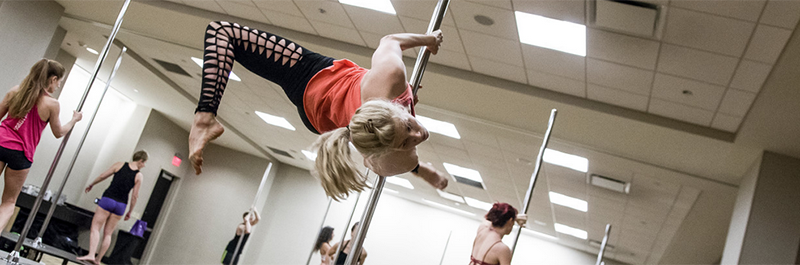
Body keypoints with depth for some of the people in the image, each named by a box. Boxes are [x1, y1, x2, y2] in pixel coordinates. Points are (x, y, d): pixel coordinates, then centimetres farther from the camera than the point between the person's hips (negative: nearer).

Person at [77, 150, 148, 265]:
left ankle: (91, 254, -19)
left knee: (95, 228, -1)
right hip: (121, 205, 2)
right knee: (108, 233, 12)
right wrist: (129, 212, 10)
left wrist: (91, 185, 22)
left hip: (107, 199, -2)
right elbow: (135, 196, 0)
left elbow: (102, 176, 5)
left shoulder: (119, 165, 1)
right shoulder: (139, 176, 0)